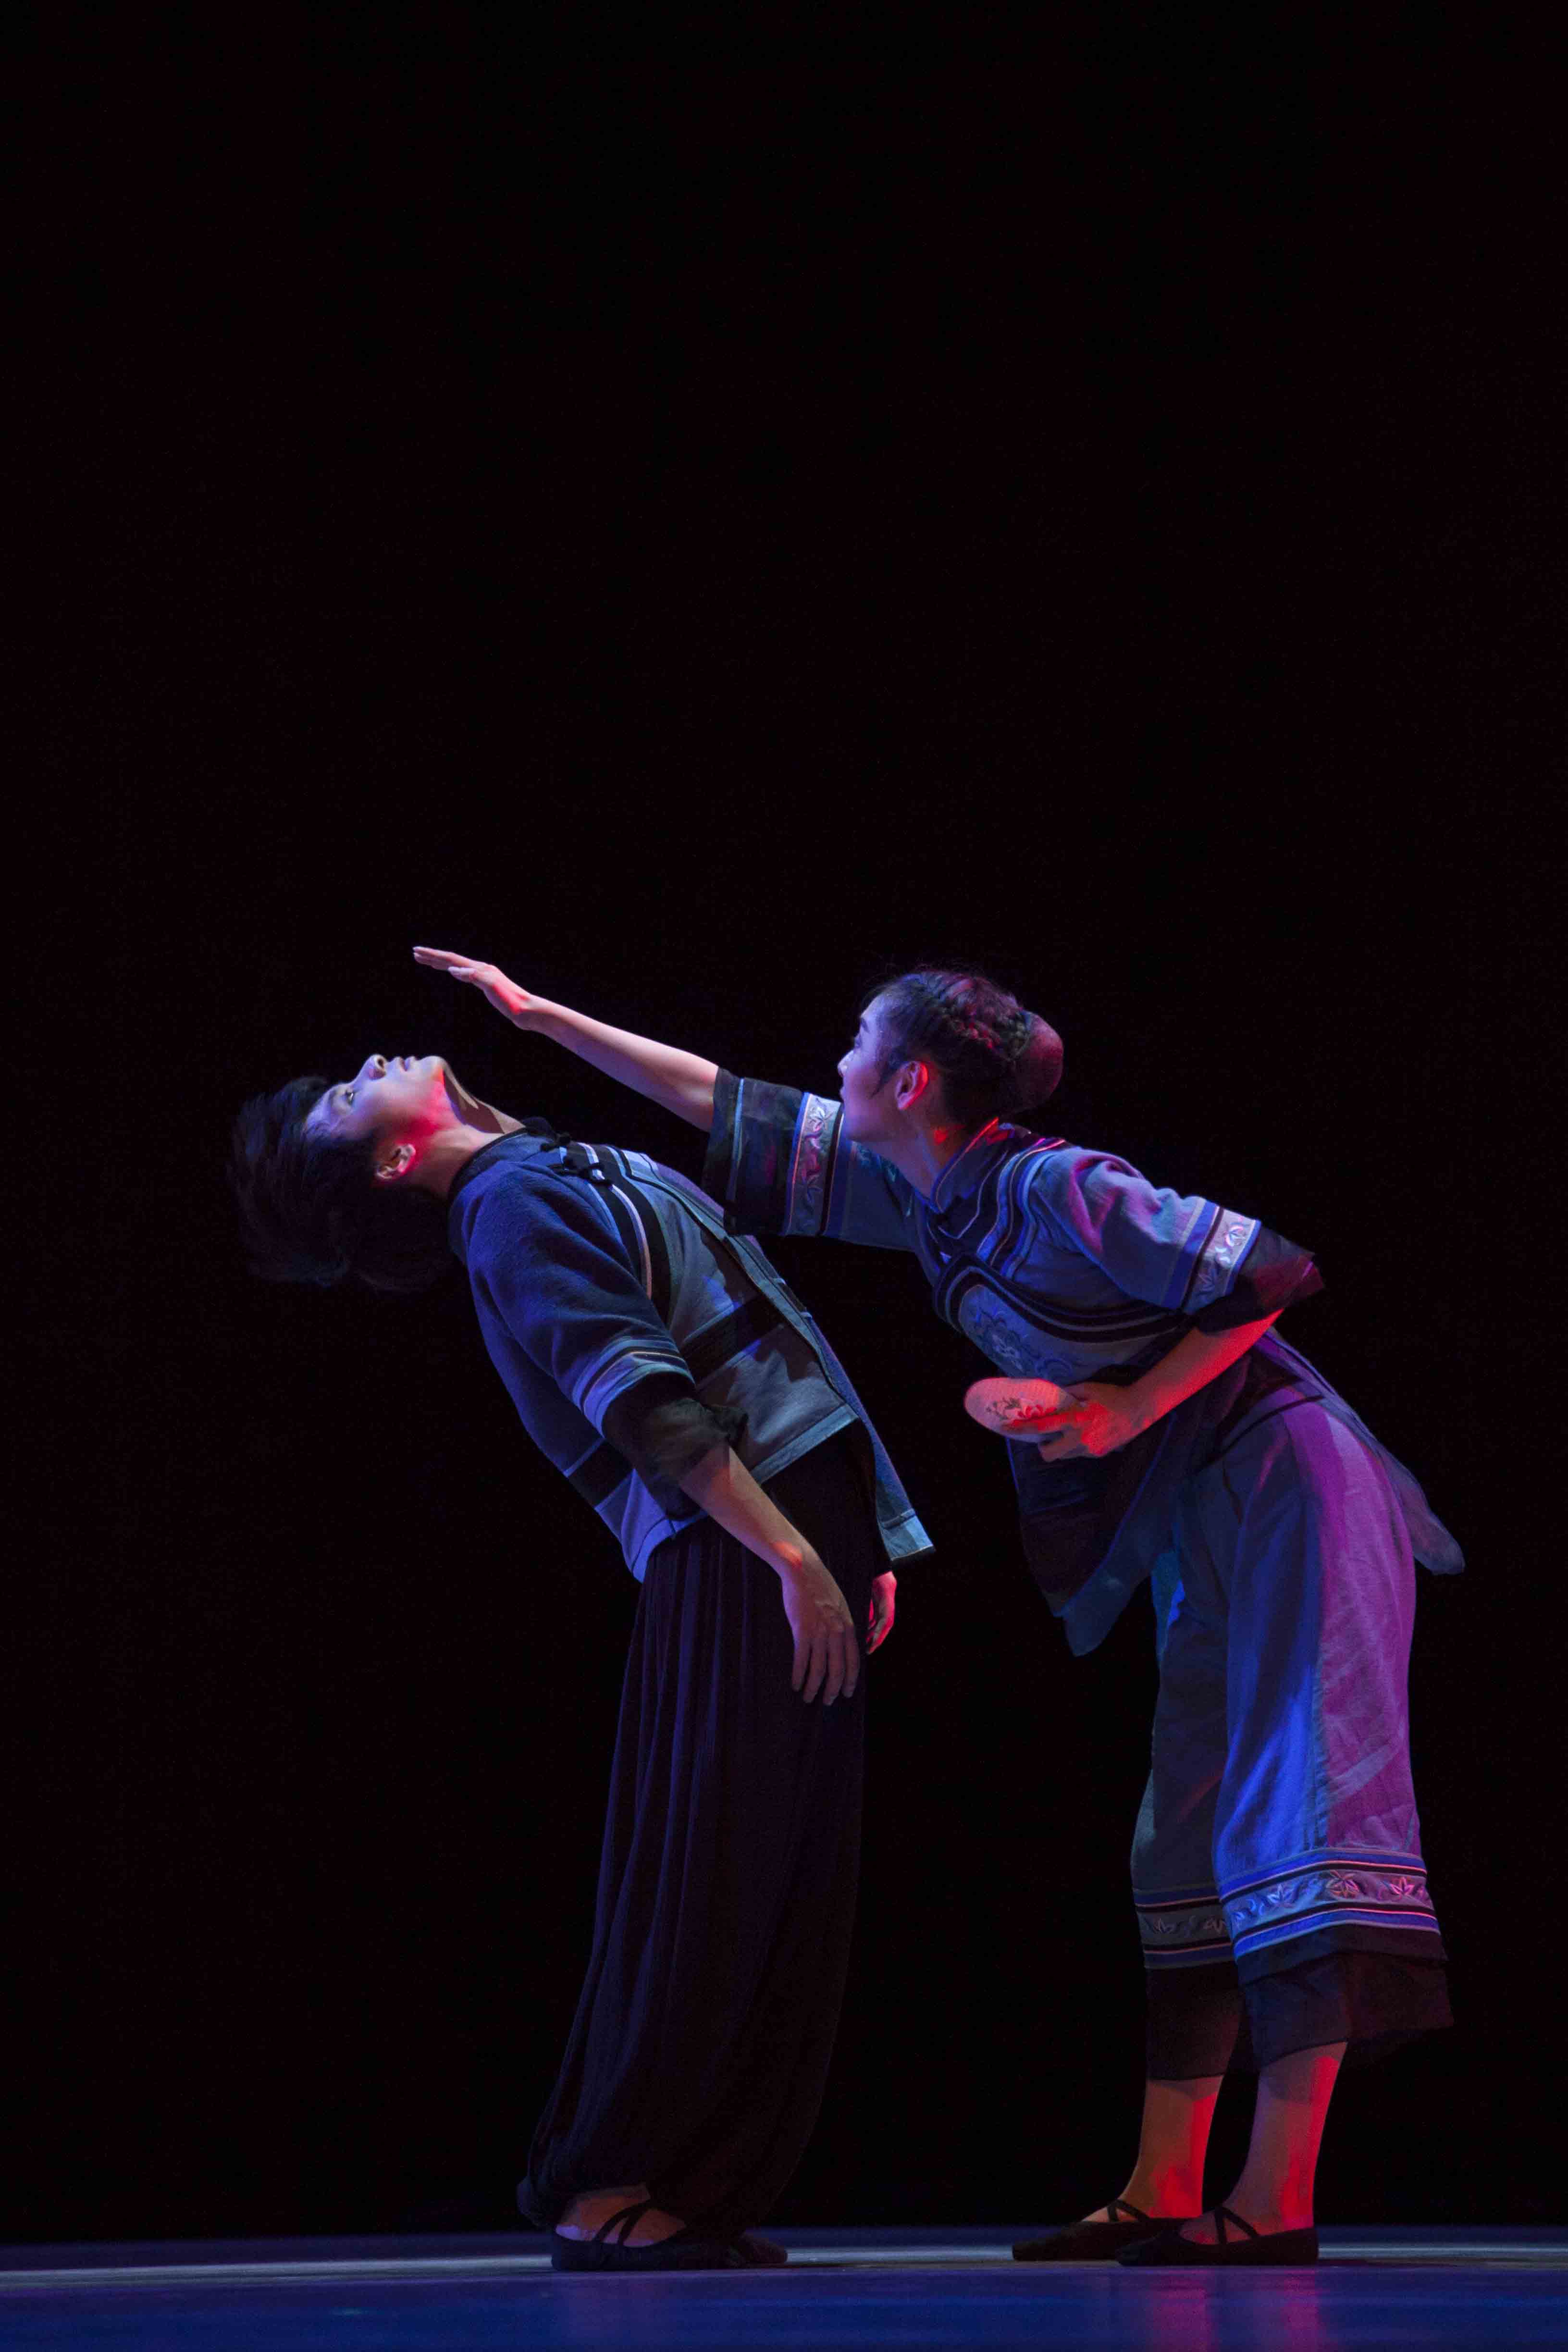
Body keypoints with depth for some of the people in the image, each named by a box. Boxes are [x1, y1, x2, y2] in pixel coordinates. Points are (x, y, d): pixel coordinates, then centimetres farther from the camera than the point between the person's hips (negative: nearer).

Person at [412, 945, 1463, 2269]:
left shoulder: (1058, 1190, -19)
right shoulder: (921, 1196, 7)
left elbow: (1270, 1275, -19)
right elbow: (739, 1117, 14)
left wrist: (1125, 1413, -17)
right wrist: (543, 1016, 17)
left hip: (1283, 1479, -9)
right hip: (1199, 1520, 9)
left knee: (1291, 1803, -14)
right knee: (1190, 1835, 5)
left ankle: (1278, 2201, -20)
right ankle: (1164, 2196, 6)